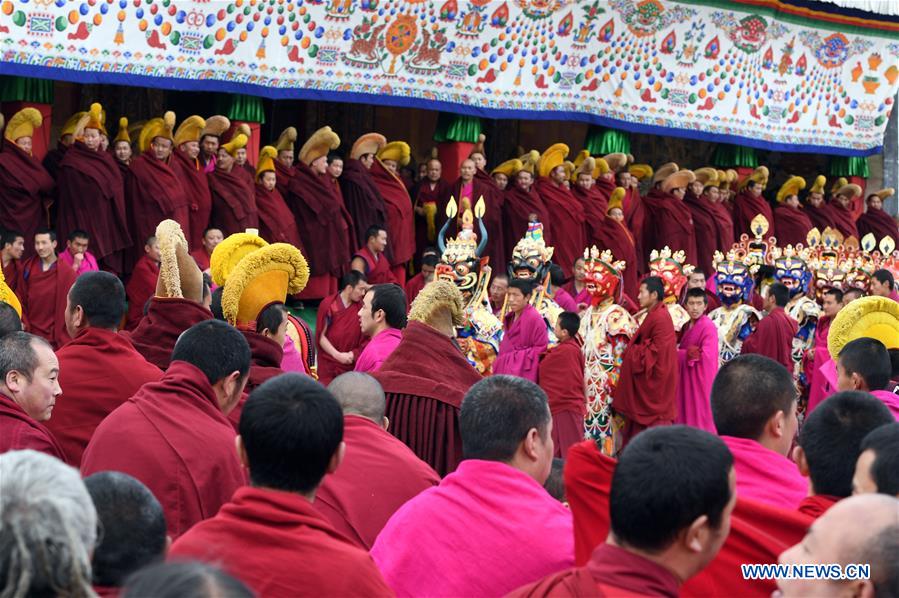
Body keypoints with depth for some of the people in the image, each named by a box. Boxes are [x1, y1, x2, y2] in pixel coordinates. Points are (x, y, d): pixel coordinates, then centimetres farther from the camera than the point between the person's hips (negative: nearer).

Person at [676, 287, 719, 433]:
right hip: (686, 379, 8)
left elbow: (706, 356, -22)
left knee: (700, 419, -4)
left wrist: (679, 353, -12)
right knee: (686, 416, 10)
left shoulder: (708, 327, -14)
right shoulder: (687, 327, 12)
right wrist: (678, 350, 1)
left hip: (701, 379, -8)